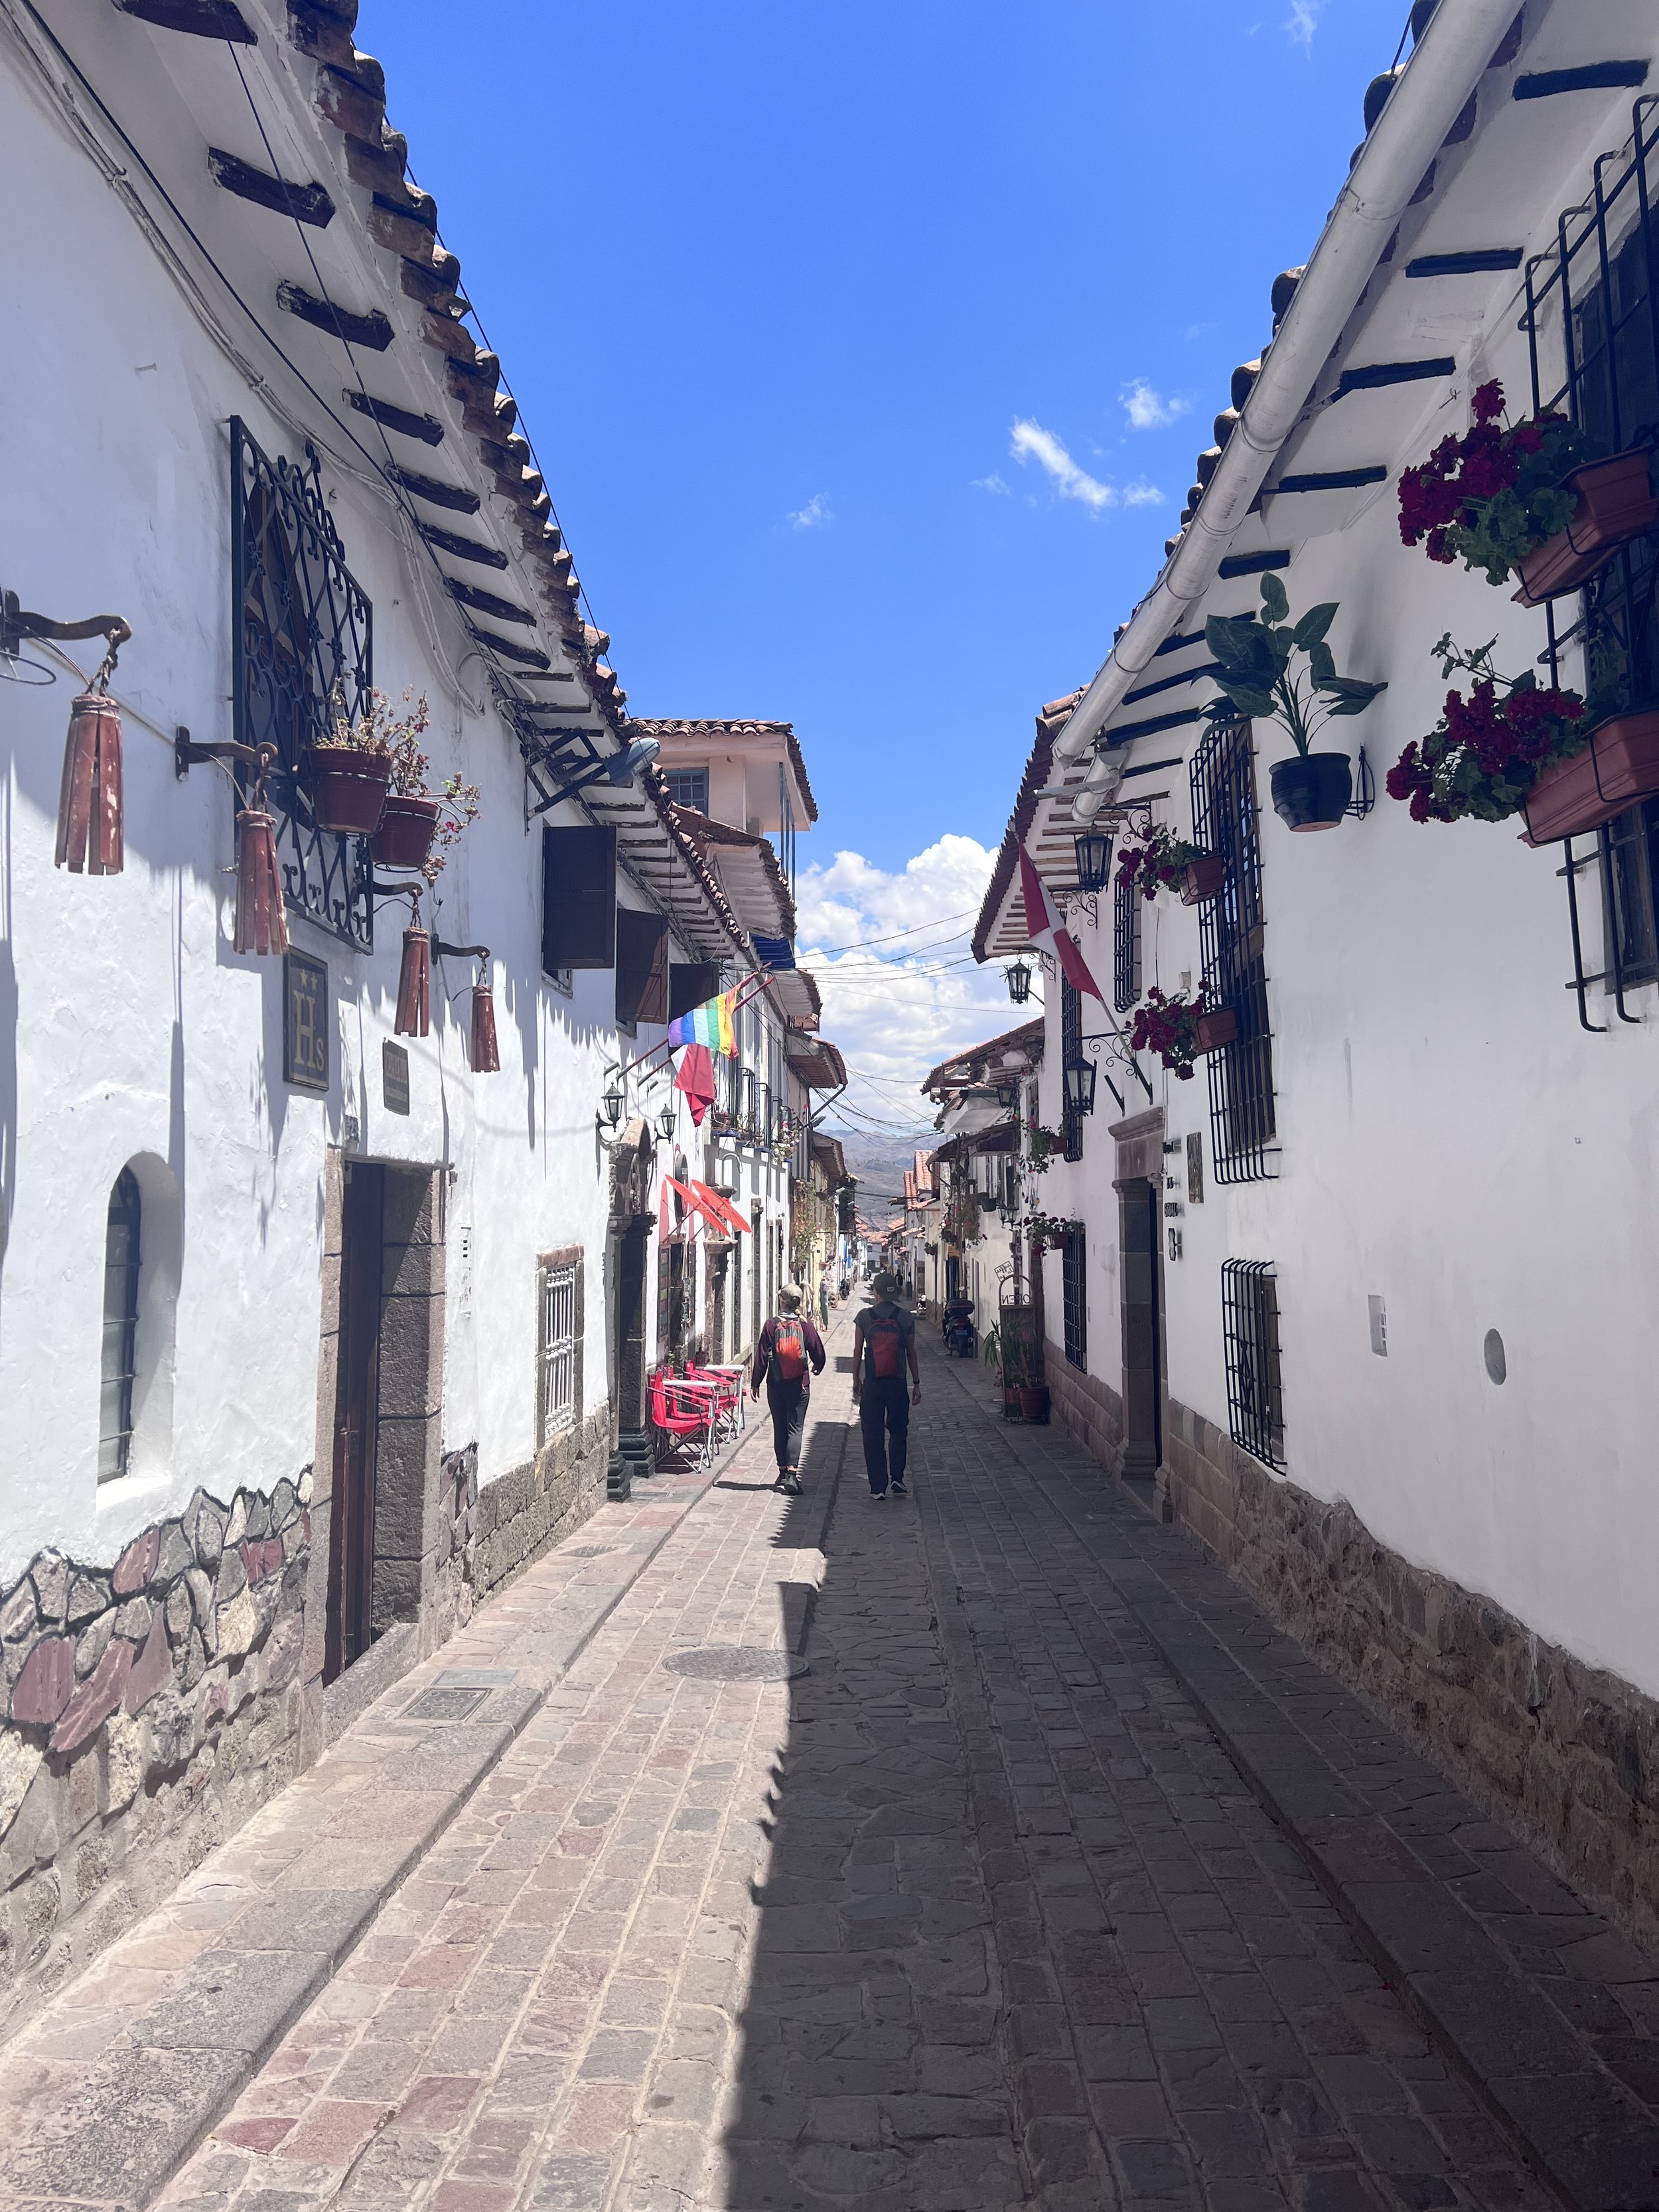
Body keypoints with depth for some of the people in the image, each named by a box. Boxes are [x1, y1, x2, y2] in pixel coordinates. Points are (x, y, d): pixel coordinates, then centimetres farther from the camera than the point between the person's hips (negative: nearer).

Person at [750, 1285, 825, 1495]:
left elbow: (762, 1356, -4)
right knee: (795, 1428, 0)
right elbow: (818, 1352, 0)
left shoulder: (772, 1325, -5)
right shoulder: (805, 1325, -5)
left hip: (776, 1385, 1)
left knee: (779, 1429, 12)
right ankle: (792, 1473, -14)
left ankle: (783, 1472, 19)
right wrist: (817, 1367, 22)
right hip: (799, 1385, 0)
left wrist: (755, 1383, 4)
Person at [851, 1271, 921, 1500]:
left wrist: (856, 1381, 10)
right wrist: (916, 1383, 12)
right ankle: (897, 1478, 5)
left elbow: (857, 1352, -1)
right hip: (898, 1384, 1)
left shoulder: (864, 1316, -3)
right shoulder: (906, 1318, 0)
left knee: (873, 1436, 5)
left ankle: (878, 1486, 5)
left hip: (872, 1384, -1)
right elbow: (911, 1353, 5)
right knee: (898, 1433, 16)